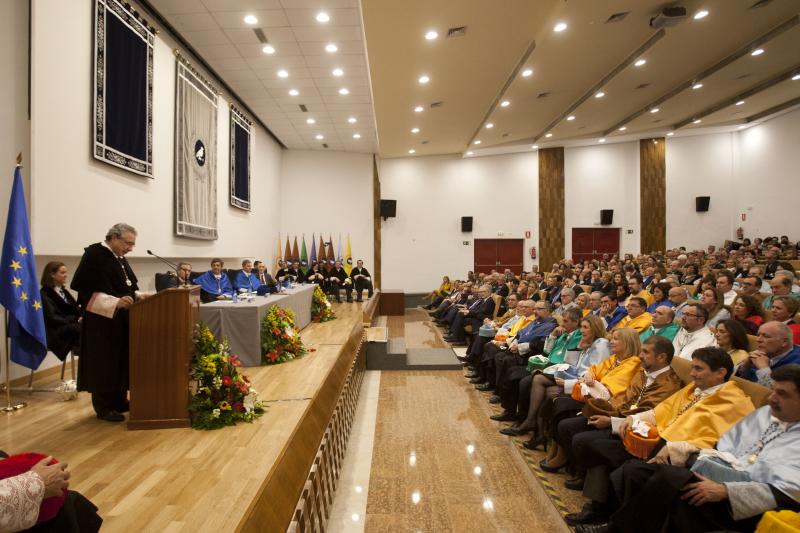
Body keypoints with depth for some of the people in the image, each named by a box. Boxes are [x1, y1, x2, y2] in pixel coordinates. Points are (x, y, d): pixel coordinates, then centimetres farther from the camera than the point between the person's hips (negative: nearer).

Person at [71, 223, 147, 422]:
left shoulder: (120, 258, 13)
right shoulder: (94, 255, -13)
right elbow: (87, 289, -20)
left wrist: (138, 295, 0)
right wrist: (115, 302, -28)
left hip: (122, 319, 9)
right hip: (102, 320, -8)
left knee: (122, 360, 11)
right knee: (104, 364, -1)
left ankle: (119, 401, 22)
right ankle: (103, 407, 9)